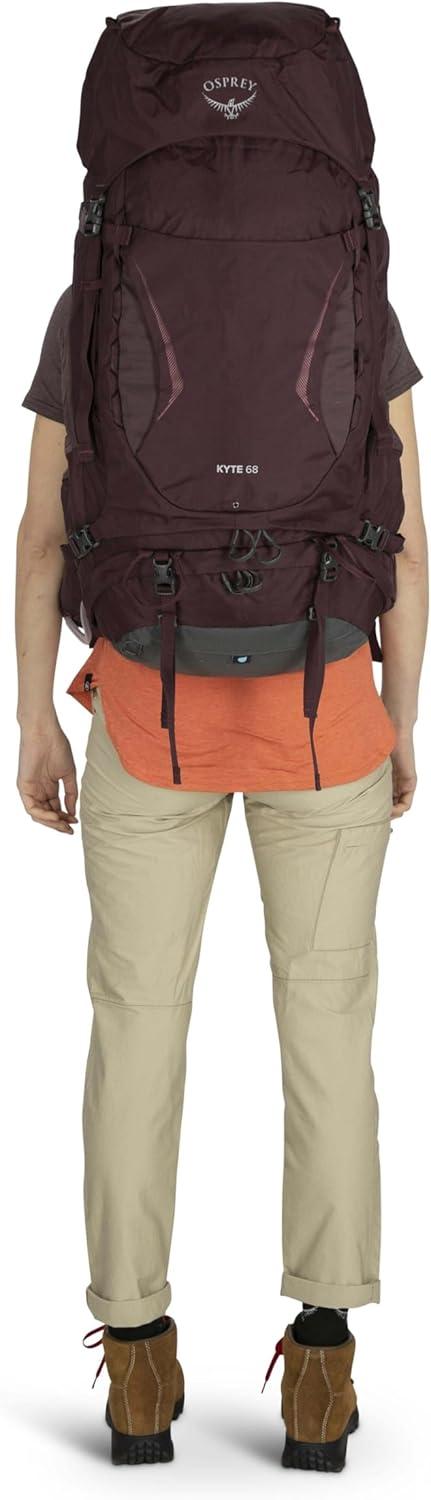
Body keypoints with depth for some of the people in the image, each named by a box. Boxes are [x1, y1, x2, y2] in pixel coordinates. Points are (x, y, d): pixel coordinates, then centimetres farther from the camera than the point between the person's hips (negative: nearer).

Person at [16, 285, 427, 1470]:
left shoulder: (87, 309, -1)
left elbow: (42, 536, -1)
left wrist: (36, 726, 8)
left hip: (151, 716, 0)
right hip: (321, 712, 0)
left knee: (137, 1020, 9)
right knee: (327, 1017, 8)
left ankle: (139, 1369, 11)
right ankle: (322, 1368, 6)